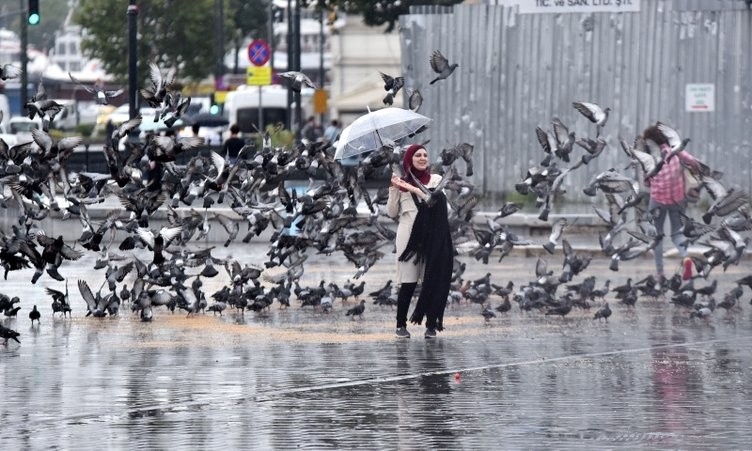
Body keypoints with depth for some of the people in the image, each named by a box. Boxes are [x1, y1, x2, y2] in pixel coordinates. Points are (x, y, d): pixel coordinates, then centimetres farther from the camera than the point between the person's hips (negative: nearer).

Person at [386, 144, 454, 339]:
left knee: (432, 281, -3)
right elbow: (392, 212, 9)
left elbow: (434, 199, -9)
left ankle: (431, 325, 2)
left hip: (430, 237, 1)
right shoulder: (402, 182, 9)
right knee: (408, 283, -4)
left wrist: (412, 188, -14)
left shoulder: (436, 180, 10)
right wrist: (393, 189, -3)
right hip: (408, 236, -1)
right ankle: (401, 324, 4)